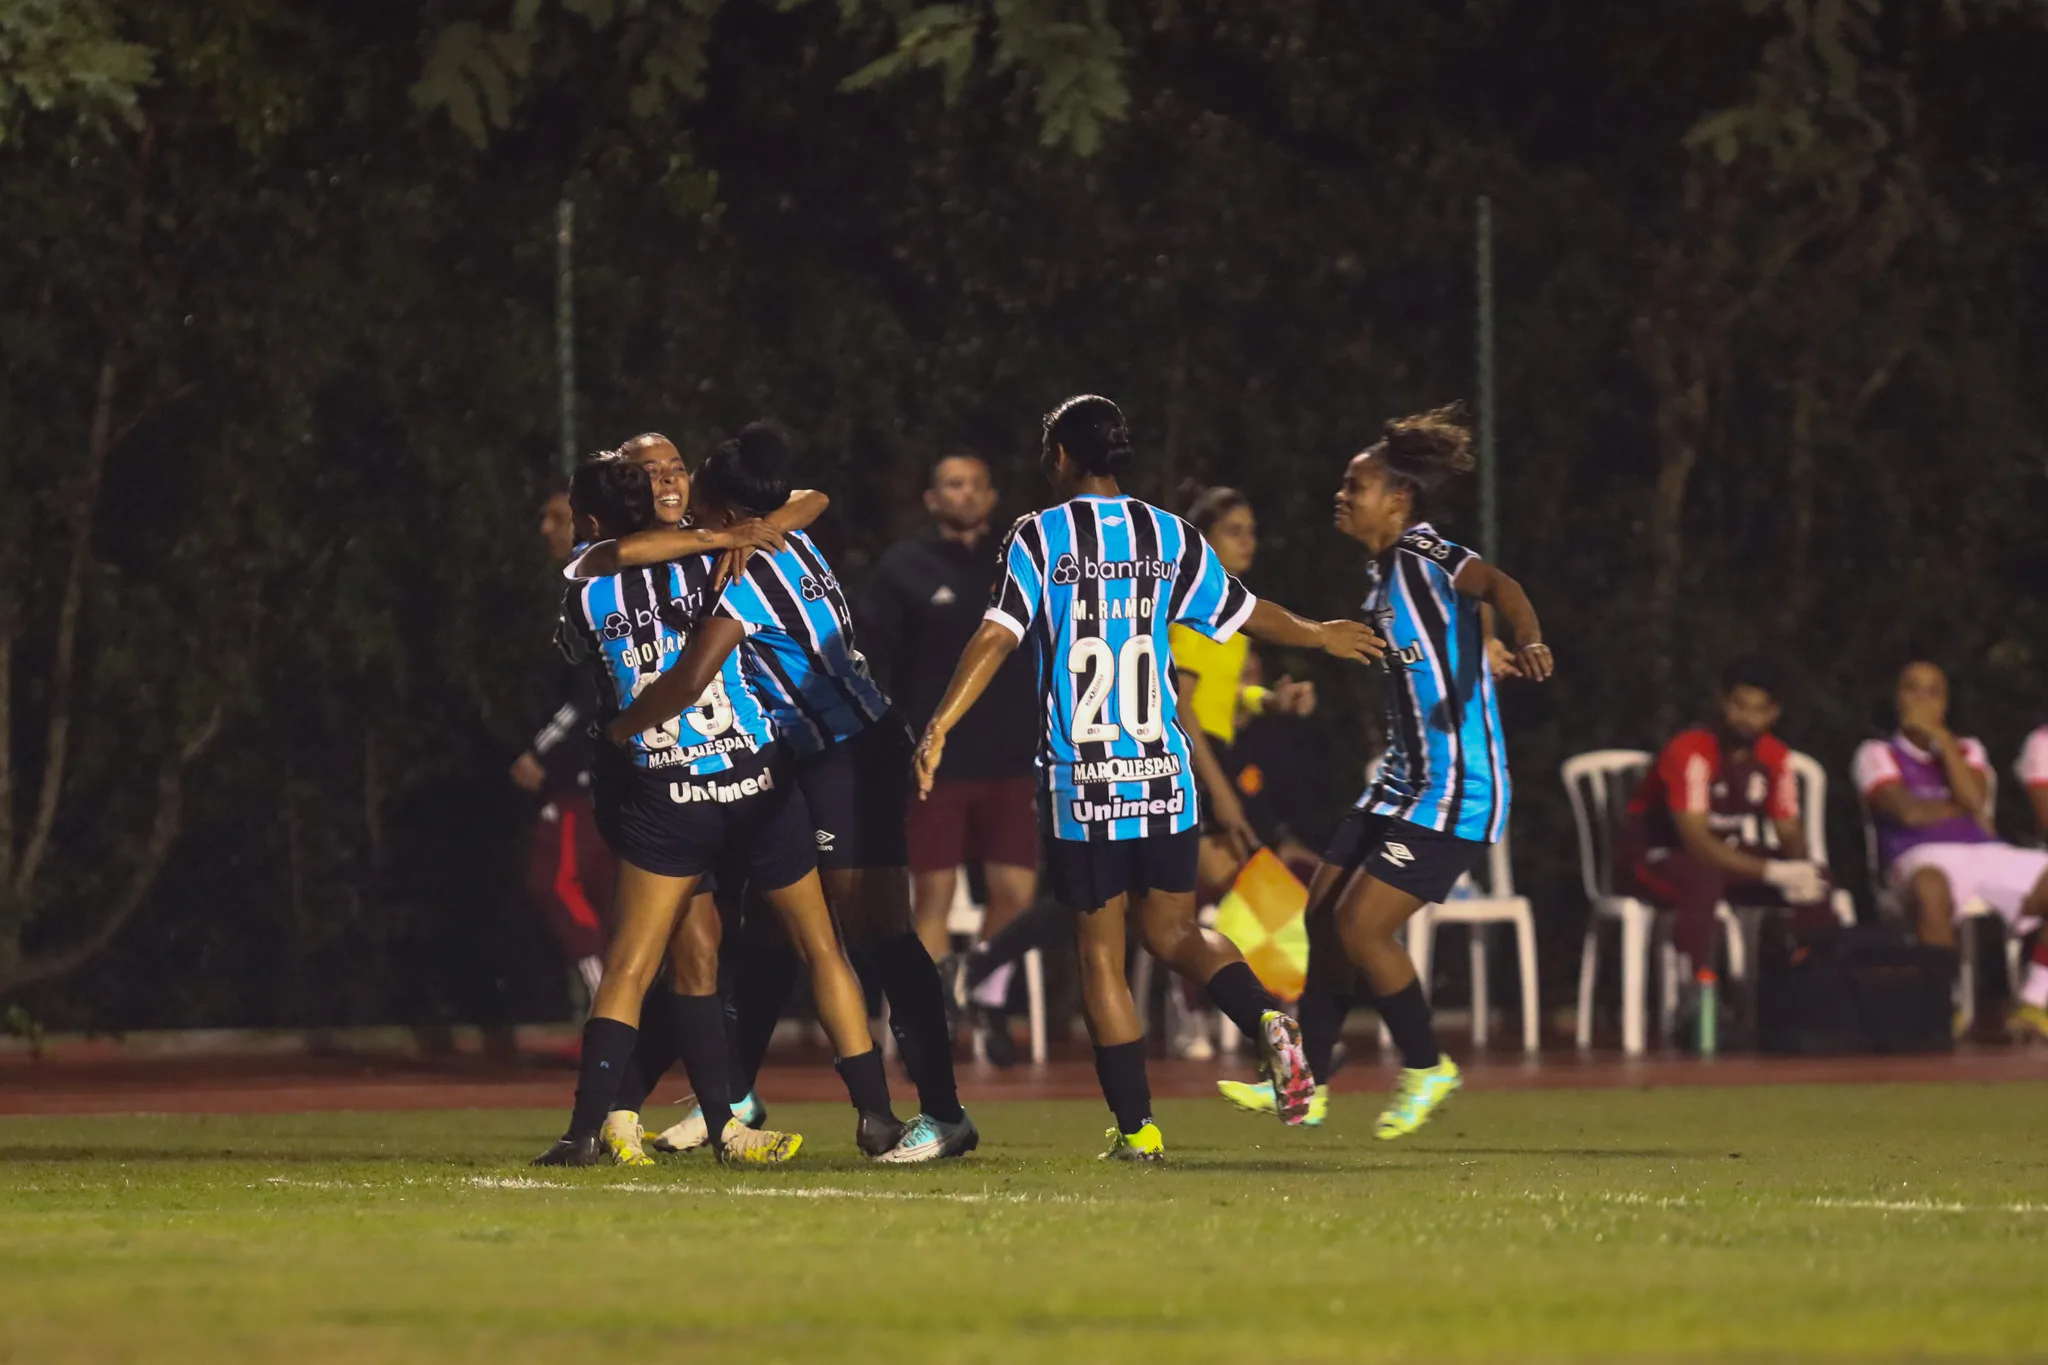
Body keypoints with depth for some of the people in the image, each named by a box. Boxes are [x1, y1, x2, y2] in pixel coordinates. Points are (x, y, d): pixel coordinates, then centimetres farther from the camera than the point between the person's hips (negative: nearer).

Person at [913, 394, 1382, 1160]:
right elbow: (1245, 615, 18)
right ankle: (1268, 1020, -13)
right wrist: (1321, 636, 36)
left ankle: (1136, 1126, 3)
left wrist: (939, 727, -16)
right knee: (1173, 932, 16)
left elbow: (998, 637, -13)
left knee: (1100, 952, 6)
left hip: (1080, 781, -3)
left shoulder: (1037, 538, -2)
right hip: (1163, 776, 3)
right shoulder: (1170, 537, 7)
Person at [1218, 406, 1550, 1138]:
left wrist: (1529, 643, -50)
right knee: (1323, 914, 9)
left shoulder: (1422, 552, -15)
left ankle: (1426, 1069, 8)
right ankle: (1307, 1082, 19)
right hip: (1403, 781, 10)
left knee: (1360, 924, -10)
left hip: (1455, 789, -10)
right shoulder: (1384, 571, 12)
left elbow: (1496, 585, -33)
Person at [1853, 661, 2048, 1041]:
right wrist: (1969, 811, 7)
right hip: (1922, 856, -5)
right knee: (1931, 887, -43)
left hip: (1983, 852, 5)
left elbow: (1973, 798, 1)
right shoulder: (1878, 754, 12)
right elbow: (1909, 813, -5)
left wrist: (1941, 738, 2)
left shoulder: (1966, 751, 24)